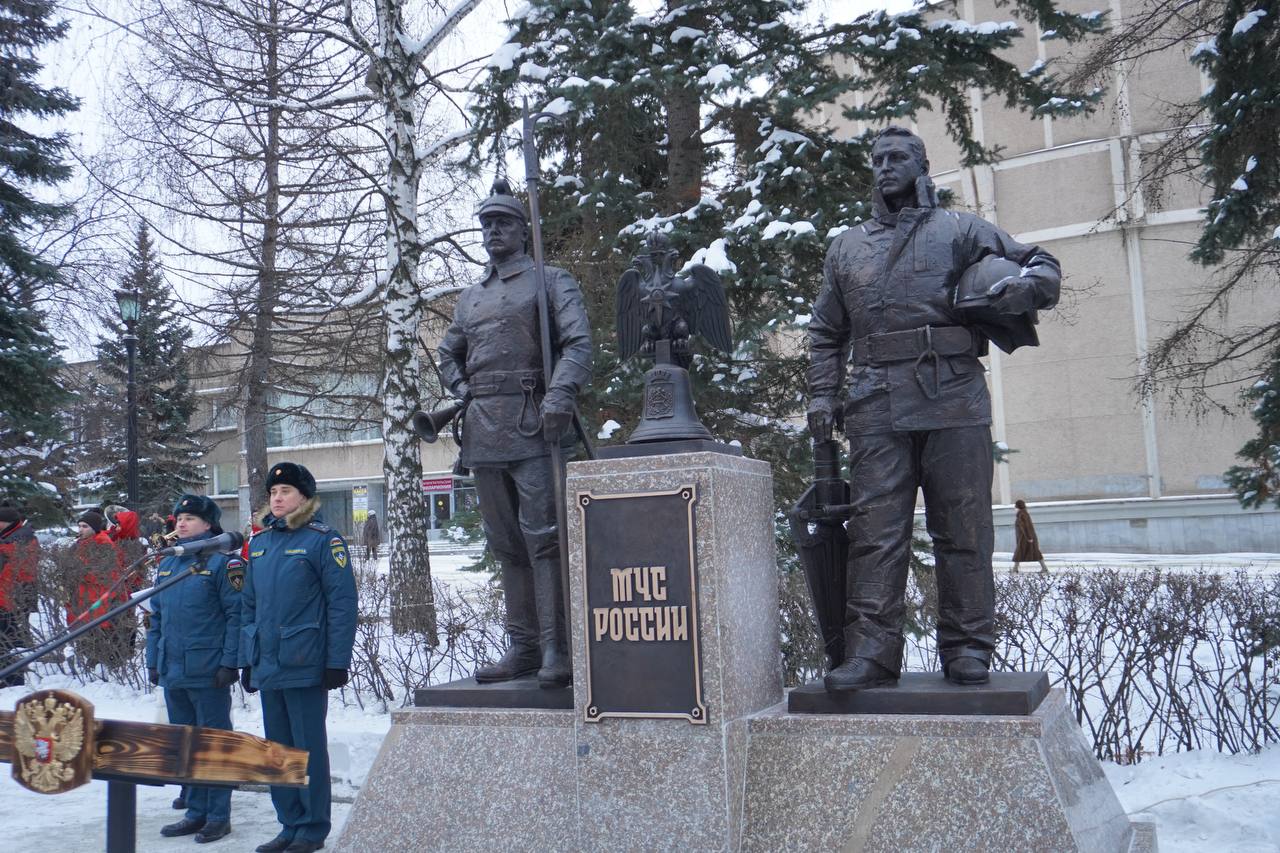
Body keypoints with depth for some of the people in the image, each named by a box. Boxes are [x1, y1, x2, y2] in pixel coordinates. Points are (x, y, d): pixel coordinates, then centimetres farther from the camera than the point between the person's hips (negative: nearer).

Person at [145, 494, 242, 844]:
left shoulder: (222, 563, -9)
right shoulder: (167, 565, 13)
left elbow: (237, 615, -13)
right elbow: (156, 617, 19)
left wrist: (229, 662, -17)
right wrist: (153, 660, 14)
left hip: (208, 672, -7)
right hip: (173, 672, 8)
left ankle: (218, 816, 12)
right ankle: (196, 811, 27)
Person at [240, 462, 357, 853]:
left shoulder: (323, 539, -9)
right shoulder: (260, 542, 11)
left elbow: (342, 603, -12)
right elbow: (249, 604, 16)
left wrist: (337, 661, -15)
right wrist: (246, 659, 13)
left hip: (305, 666, -7)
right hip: (267, 666, 7)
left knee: (309, 748, 3)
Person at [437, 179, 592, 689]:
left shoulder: (550, 281, 5)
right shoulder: (470, 298, 22)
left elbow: (579, 341, -9)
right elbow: (448, 355, 32)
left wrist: (560, 394, -24)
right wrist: (464, 391, 13)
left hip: (532, 425, -6)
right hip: (483, 431, 6)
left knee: (542, 536, -11)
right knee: (506, 544, 8)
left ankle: (557, 650, -9)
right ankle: (523, 646, 14)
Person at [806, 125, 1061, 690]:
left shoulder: (962, 231, 14)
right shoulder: (846, 247, 22)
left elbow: (1042, 265, 16)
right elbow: (825, 332, 23)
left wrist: (1023, 287, -8)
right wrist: (822, 395, 10)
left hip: (953, 399, -1)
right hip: (876, 407, 2)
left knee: (963, 529, 0)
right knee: (875, 530, -4)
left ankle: (967, 648, 9)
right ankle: (871, 650, -2)